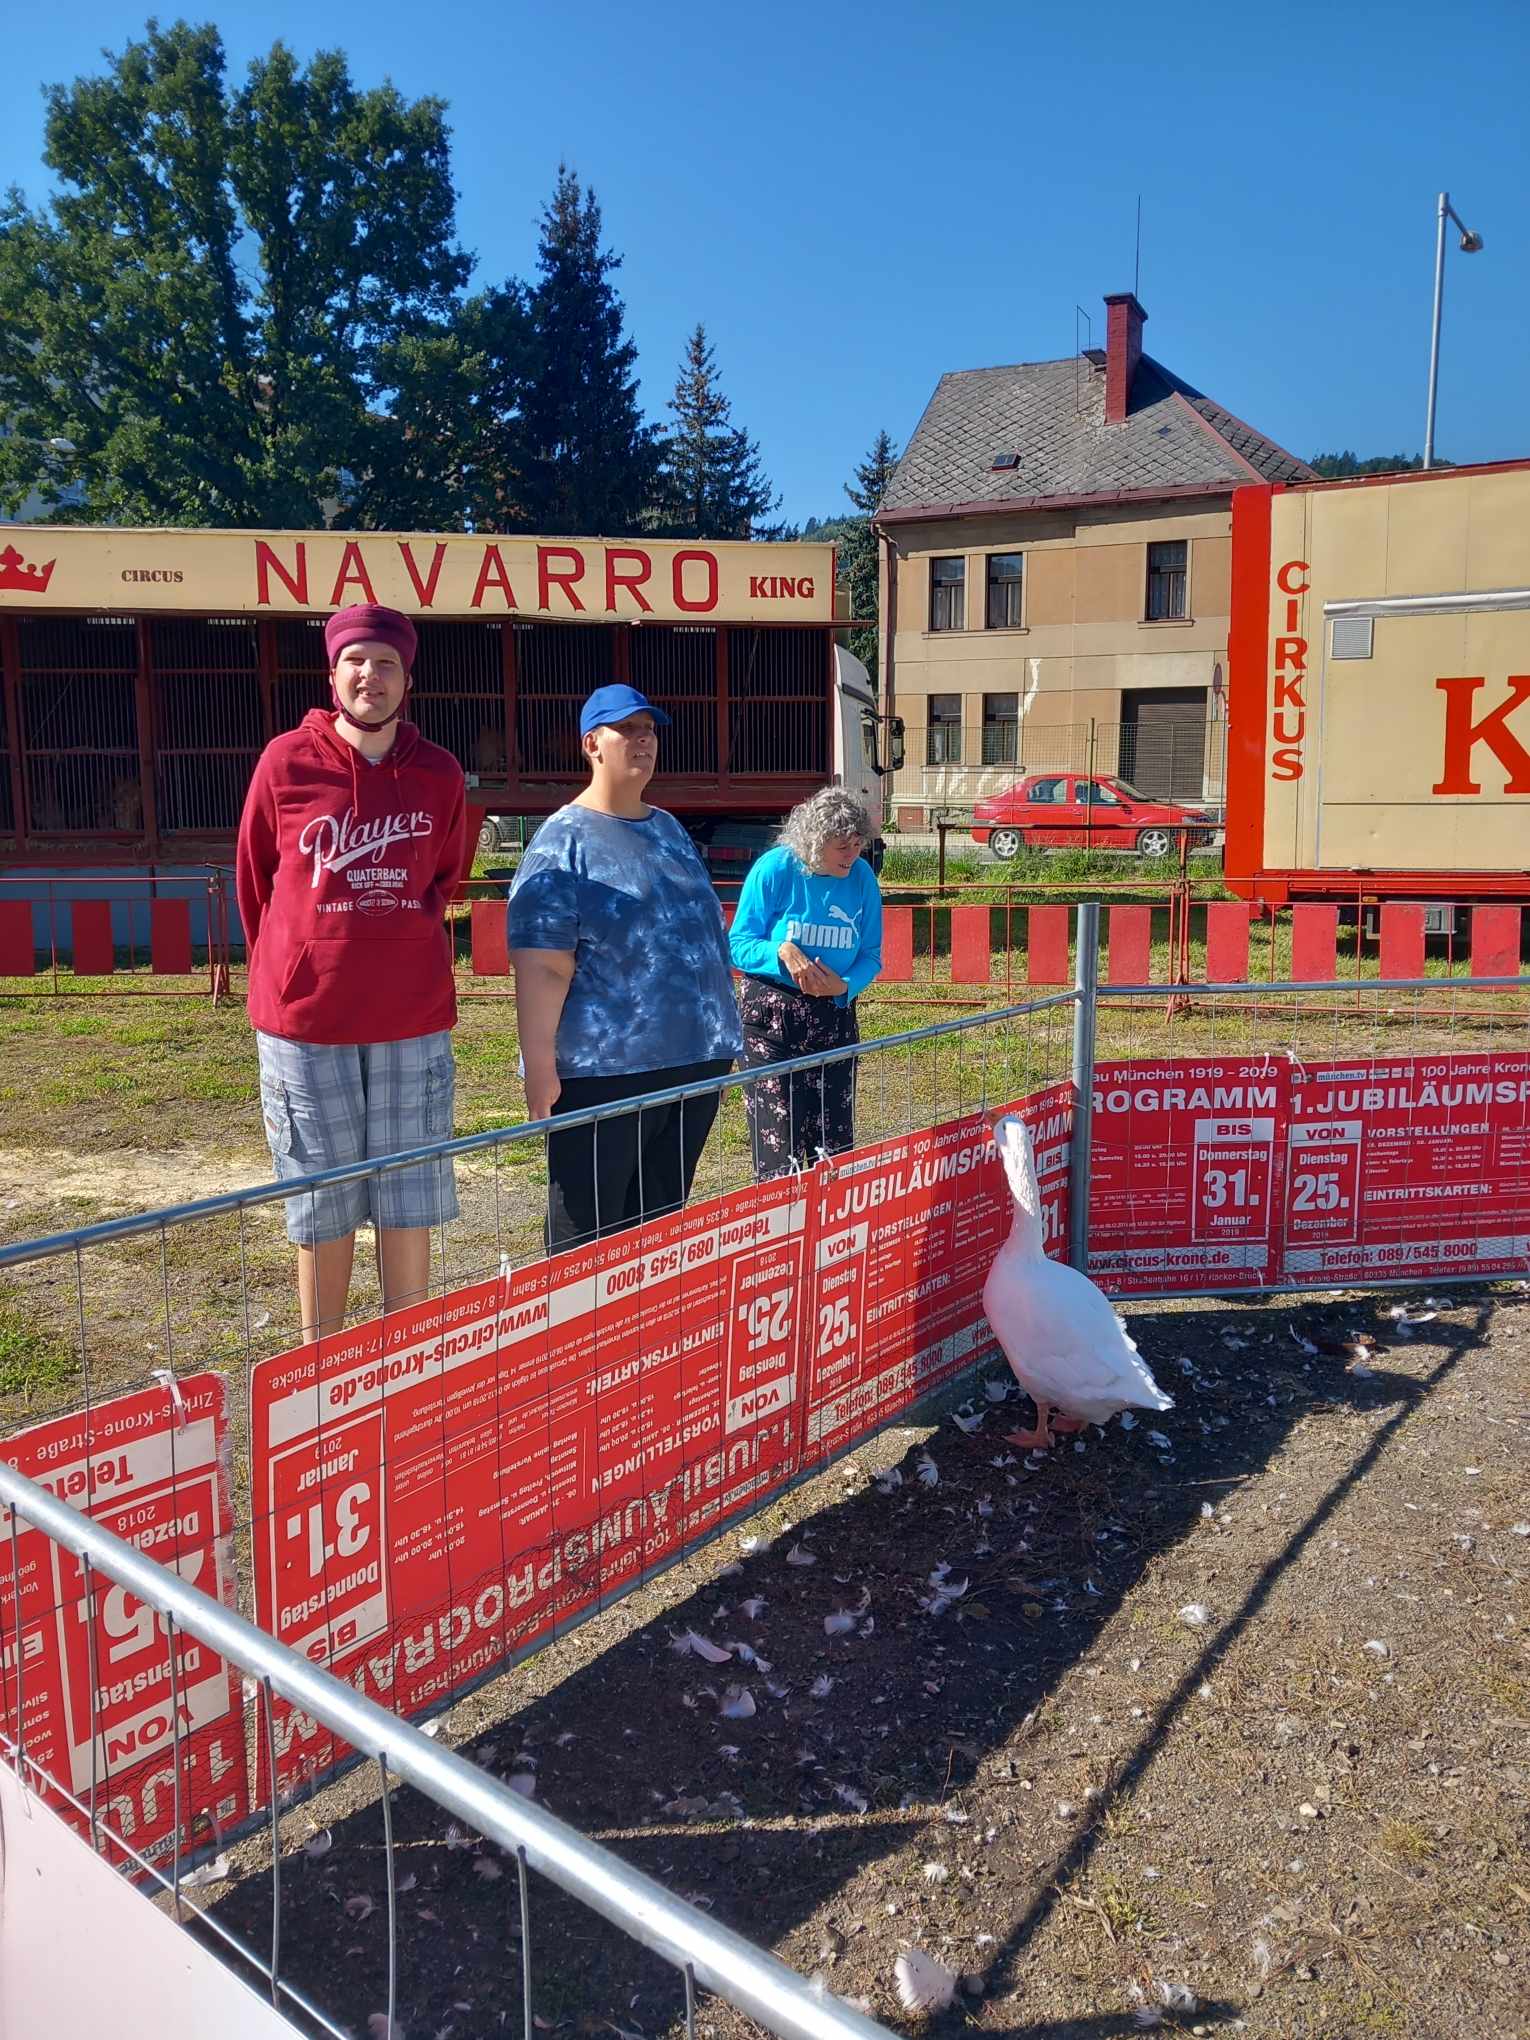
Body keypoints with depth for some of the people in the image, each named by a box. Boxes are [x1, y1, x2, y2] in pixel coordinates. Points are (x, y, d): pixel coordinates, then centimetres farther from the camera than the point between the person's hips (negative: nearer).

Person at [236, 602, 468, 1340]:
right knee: (323, 1209, 8)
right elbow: (254, 881, 8)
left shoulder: (439, 773, 2)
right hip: (306, 1021, -2)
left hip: (414, 1018, 2)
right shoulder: (286, 762, -4)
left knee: (409, 1203, 9)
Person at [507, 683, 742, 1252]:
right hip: (602, 1071, -7)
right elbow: (543, 967, -14)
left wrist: (719, 1033, 21)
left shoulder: (669, 830, 15)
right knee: (588, 1240, 2)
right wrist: (540, 1070, -20)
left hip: (694, 1060, 7)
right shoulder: (564, 841, -6)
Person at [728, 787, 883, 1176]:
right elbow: (738, 945, -7)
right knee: (779, 1147, -7)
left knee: (835, 1143, 8)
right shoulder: (775, 868, -10)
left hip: (835, 1017, 4)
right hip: (771, 1018, -4)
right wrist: (782, 951, -26)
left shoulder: (862, 877, -1)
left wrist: (845, 986, -17)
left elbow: (870, 955, 4)